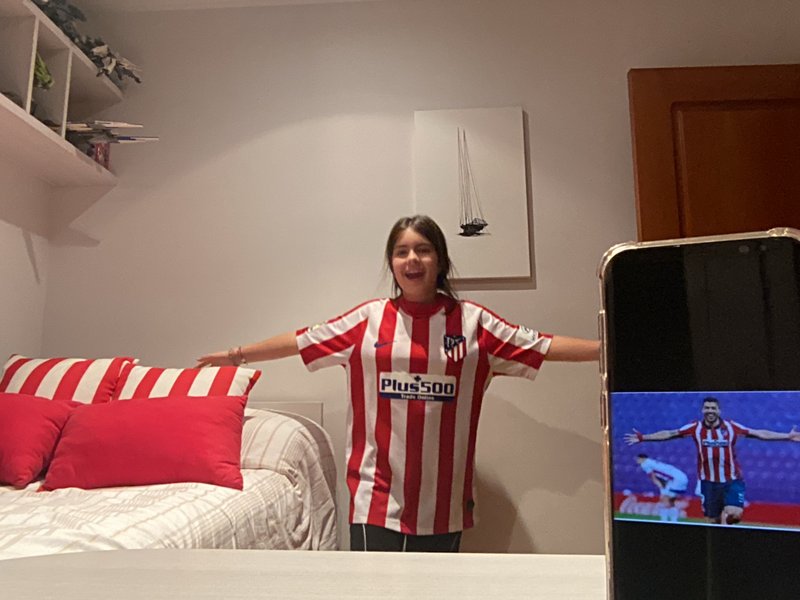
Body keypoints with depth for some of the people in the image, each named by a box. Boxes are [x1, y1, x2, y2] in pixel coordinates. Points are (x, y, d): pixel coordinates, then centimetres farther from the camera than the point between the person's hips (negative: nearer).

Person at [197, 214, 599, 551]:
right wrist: (238, 354, 12)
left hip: (443, 495, 1)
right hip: (378, 493, 0)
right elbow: (300, 341, 7)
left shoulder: (472, 321, 1)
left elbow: (542, 346, 1)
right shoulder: (368, 319, 1)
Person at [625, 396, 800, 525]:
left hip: (732, 481, -1)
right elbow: (669, 434, -2)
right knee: (713, 520, 7)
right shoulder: (695, 428, -3)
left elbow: (759, 433, -2)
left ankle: (724, 519, 12)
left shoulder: (732, 427, -4)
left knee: (735, 514, -20)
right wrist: (643, 437, -5)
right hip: (708, 482, 1)